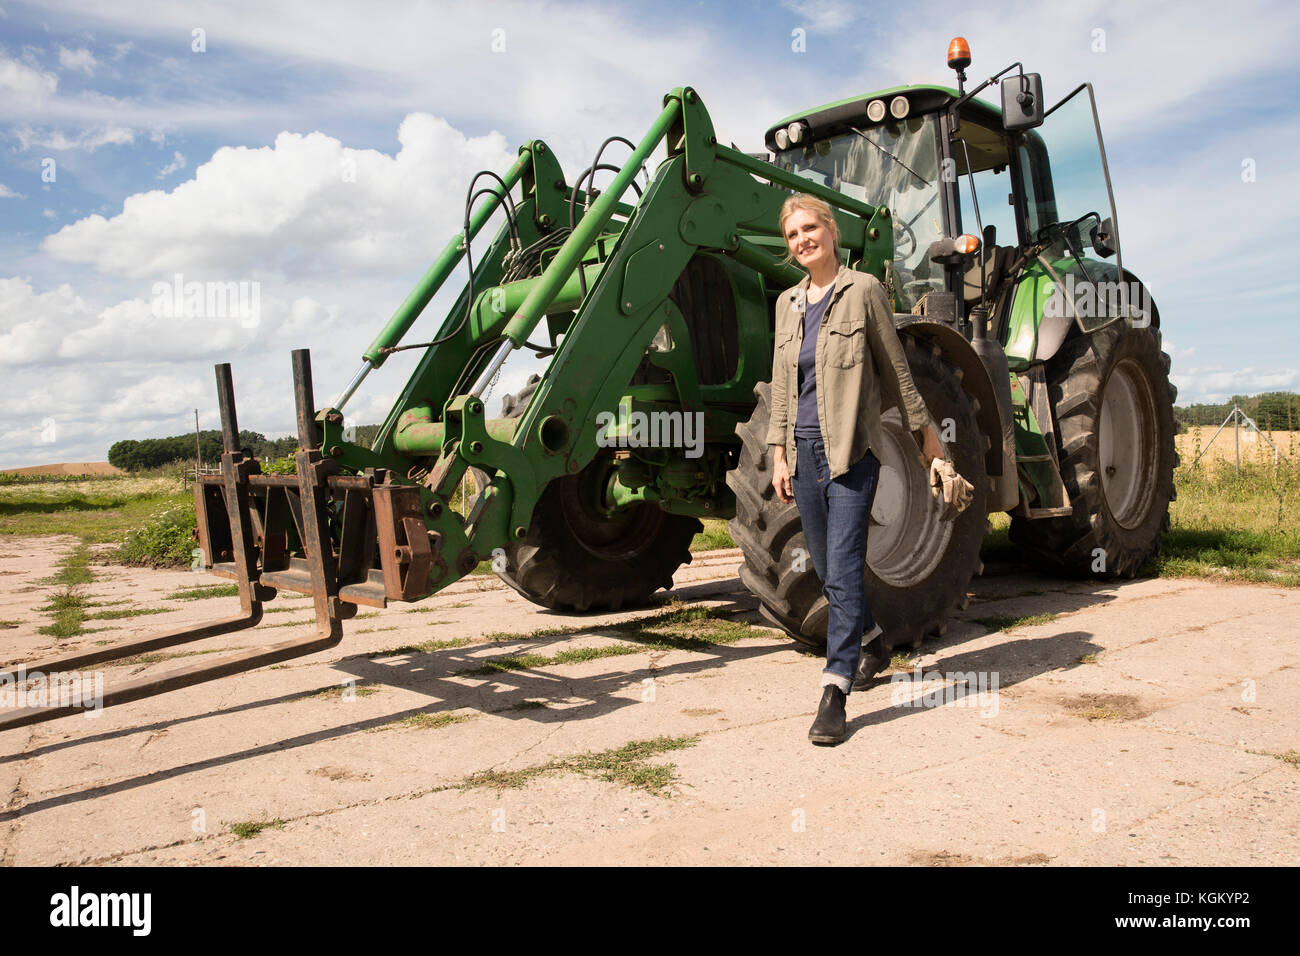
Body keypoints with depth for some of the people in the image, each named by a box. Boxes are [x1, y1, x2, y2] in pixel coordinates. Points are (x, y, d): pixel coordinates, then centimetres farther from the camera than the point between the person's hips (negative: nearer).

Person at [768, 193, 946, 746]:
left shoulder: (863, 290, -2)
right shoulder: (788, 303, 13)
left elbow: (894, 366, 3)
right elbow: (781, 383, 14)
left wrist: (925, 430, 7)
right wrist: (779, 453, 7)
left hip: (852, 450, -5)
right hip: (804, 450, 6)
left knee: (842, 569, -11)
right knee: (826, 567, 14)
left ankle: (835, 690, -8)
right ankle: (868, 634, 40)